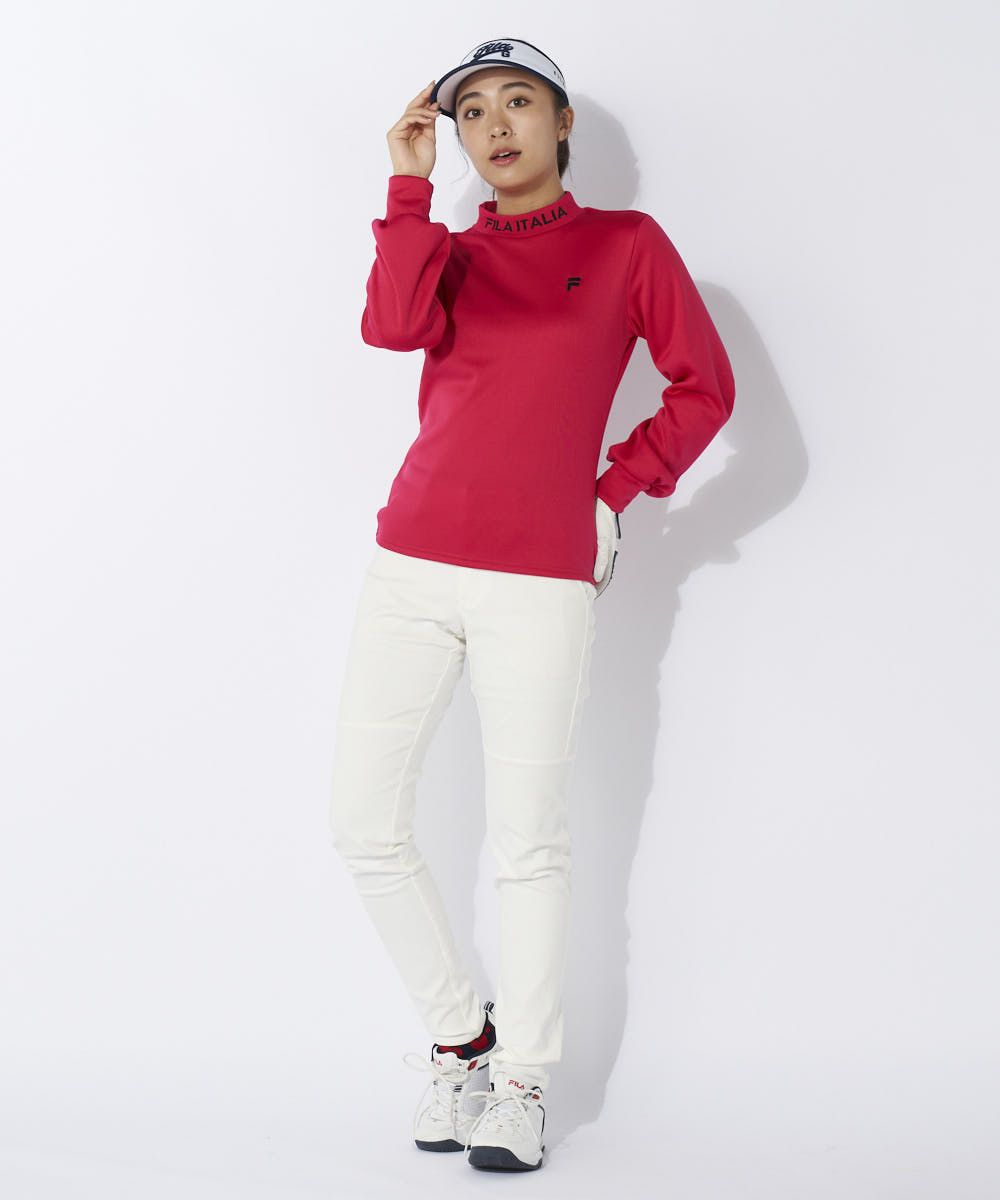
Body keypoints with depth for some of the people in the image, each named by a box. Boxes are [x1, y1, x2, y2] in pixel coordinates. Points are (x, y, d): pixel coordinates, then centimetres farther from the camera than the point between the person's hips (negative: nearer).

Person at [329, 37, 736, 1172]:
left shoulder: (626, 244, 7)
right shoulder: (449, 253, 15)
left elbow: (704, 388, 7)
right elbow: (393, 325, -8)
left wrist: (612, 491, 3)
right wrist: (409, 185, -6)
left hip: (540, 585, -3)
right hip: (411, 568, 4)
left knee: (528, 845, 0)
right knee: (366, 829, 1)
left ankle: (522, 1083, 14)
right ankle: (459, 1035, 19)